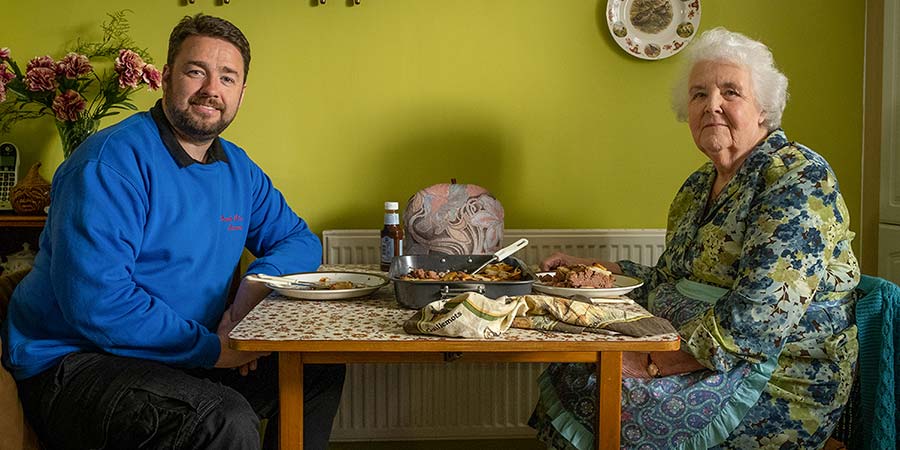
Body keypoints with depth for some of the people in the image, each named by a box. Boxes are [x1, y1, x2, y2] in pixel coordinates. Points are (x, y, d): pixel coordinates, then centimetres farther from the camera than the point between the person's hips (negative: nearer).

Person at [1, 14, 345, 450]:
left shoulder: (237, 169, 9)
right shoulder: (113, 161, -18)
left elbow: (298, 239, 17)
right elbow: (96, 303, -26)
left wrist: (255, 286, -6)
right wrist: (211, 348, -18)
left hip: (192, 357, 9)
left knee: (321, 368, 11)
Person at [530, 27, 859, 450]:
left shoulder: (798, 178, -15)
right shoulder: (697, 187, 12)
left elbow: (755, 323, -25)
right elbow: (668, 283, 20)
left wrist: (649, 362, -22)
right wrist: (591, 269, 7)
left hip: (778, 385, -7)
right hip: (686, 360, 8)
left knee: (597, 404, -20)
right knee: (567, 374, -8)